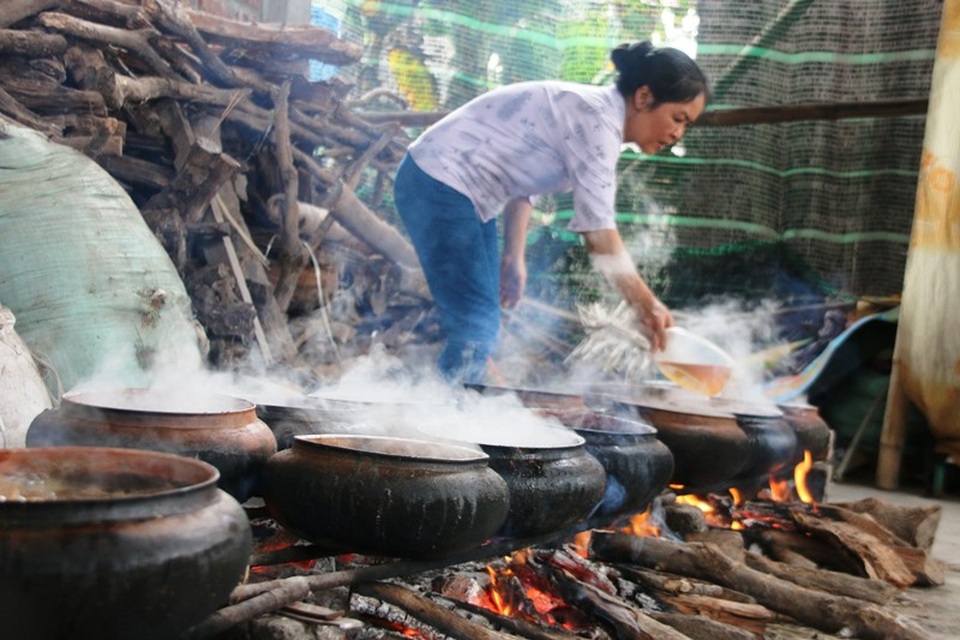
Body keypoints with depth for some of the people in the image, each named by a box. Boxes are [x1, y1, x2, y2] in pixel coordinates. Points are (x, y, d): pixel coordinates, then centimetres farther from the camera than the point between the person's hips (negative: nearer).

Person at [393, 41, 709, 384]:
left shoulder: (590, 113, 8)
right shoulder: (596, 121, -20)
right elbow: (599, 233, -26)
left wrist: (514, 257, 9)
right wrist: (646, 304, -22)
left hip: (460, 191, 10)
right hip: (439, 185, -10)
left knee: (482, 327, 11)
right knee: (475, 329, -12)